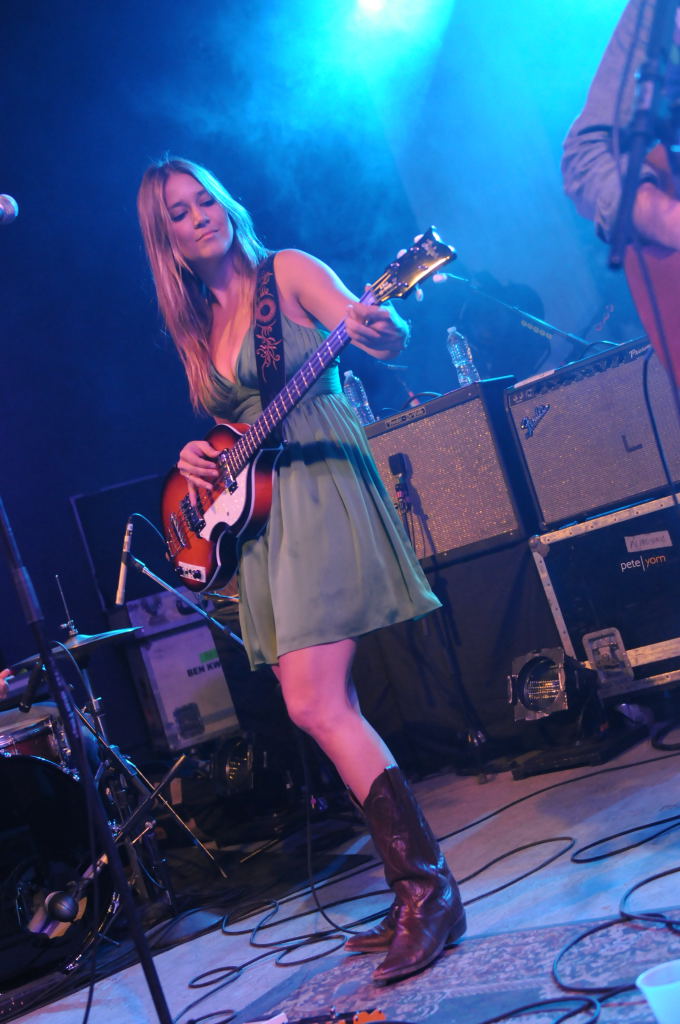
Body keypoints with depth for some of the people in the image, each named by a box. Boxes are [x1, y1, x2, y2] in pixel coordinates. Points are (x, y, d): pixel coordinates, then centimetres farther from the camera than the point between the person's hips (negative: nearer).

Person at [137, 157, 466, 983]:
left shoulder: (287, 272, 1)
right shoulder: (193, 327, 18)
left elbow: (381, 338, -14)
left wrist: (379, 327, -37)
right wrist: (198, 460, 4)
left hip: (320, 488, -7)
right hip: (257, 516, 7)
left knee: (314, 705, -17)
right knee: (330, 710, 5)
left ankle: (428, 887, -8)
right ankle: (414, 892, 14)